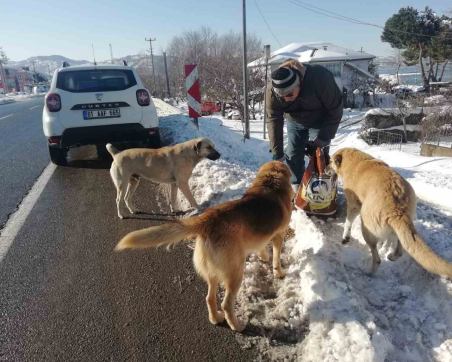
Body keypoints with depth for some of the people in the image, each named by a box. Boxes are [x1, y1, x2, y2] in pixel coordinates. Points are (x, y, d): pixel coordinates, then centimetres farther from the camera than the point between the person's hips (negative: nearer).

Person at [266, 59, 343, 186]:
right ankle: (296, 186, 17)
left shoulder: (320, 78, -39)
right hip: (295, 121, 3)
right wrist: (277, 153, -25)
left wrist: (322, 140, -25)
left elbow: (335, 110, -26)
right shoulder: (272, 92, -31)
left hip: (321, 121, -2)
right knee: (293, 155, 0)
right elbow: (273, 121, -25)